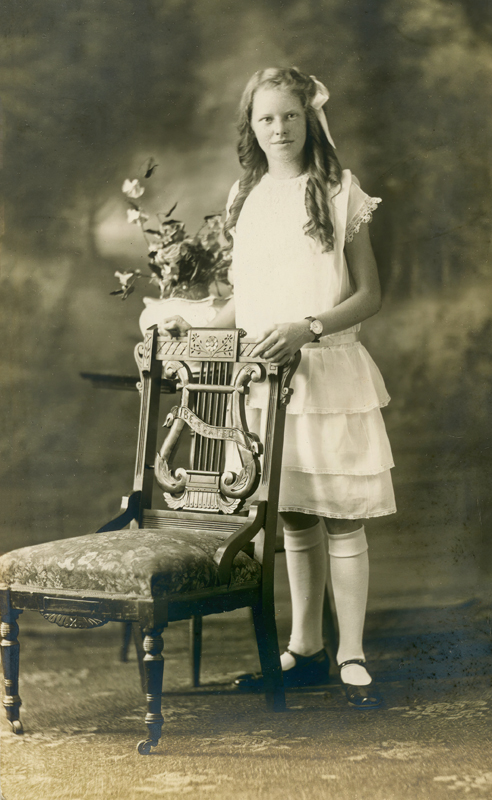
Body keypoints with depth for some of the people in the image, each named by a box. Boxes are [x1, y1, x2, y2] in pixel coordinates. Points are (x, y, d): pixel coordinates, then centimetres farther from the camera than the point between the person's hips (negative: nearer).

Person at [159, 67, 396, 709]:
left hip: (329, 372, -4)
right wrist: (195, 325, 4)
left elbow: (369, 295, -5)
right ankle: (305, 649, 21)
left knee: (342, 518, -2)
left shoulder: (340, 193, -2)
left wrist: (306, 328, -19)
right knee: (293, 517, 10)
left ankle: (351, 658, 6)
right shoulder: (246, 198, 12)